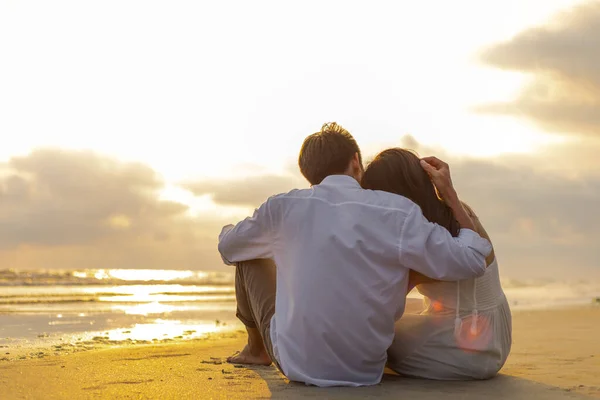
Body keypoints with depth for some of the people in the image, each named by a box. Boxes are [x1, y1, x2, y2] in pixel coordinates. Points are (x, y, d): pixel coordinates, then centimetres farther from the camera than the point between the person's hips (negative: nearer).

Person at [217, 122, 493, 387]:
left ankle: (256, 349, 47)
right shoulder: (397, 213, -14)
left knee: (250, 255, 21)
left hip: (296, 365, 0)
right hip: (365, 370, 1)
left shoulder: (282, 206, -7)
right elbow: (471, 262, -11)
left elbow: (227, 246, 11)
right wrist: (449, 194, 1)